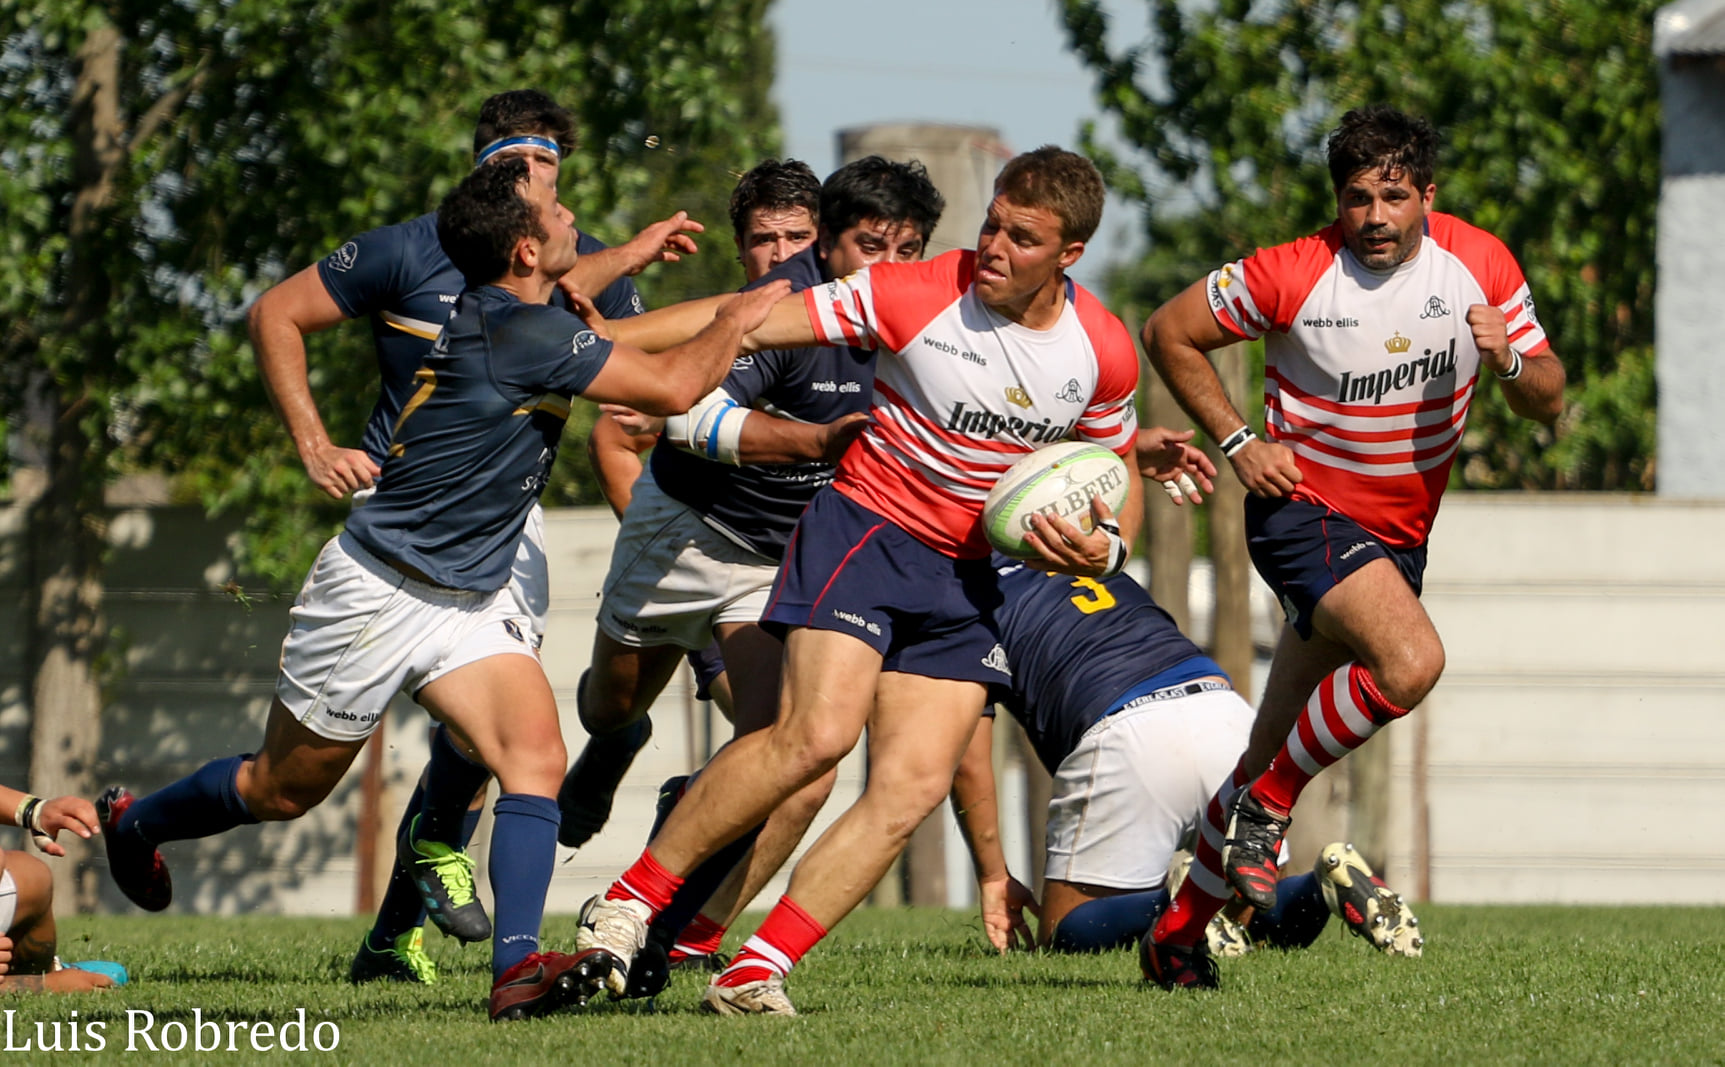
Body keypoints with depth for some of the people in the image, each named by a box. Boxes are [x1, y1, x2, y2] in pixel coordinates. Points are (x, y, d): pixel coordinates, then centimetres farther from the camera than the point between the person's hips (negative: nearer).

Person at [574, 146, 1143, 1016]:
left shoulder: (1102, 355, -3)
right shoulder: (913, 296, -14)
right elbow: (749, 324, -12)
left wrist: (1104, 548, -7)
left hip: (969, 574, 4)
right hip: (864, 527, -4)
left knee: (914, 787, -9)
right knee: (819, 732, -24)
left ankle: (755, 972, -6)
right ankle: (631, 900, -12)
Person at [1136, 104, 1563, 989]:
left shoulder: (1480, 265, -3)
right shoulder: (1290, 275, -14)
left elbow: (1548, 402, 2)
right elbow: (1169, 332, -2)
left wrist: (1510, 360, -20)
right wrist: (1236, 442, -9)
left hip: (1401, 533, 5)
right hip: (1305, 509, -5)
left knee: (1274, 753, 8)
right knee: (1412, 660, -30)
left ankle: (1179, 932, 19)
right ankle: (1269, 801, -10)